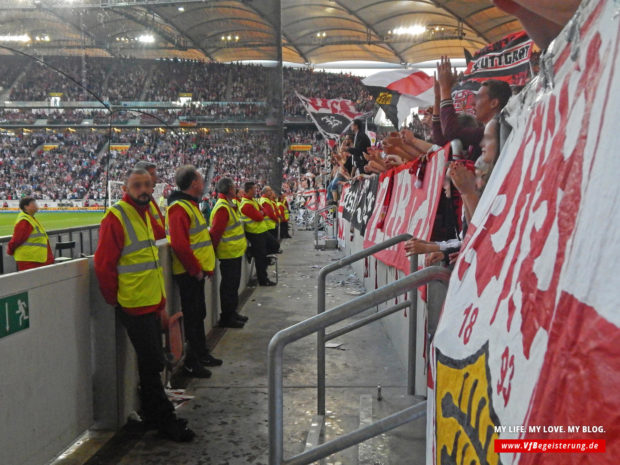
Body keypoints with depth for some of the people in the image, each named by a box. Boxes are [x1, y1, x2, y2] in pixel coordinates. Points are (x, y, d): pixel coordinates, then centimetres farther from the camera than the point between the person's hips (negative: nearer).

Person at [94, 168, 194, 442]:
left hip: (152, 304, 9)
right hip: (134, 306, -9)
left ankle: (153, 416, 30)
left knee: (151, 362, 17)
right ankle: (163, 419, 12)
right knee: (152, 363, -1)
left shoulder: (144, 213, 14)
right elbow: (104, 265, -17)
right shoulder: (115, 217, -14)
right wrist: (116, 299, -10)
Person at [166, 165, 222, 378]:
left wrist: (205, 266, 16)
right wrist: (195, 269, -19)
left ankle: (201, 353, 32)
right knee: (193, 316, -1)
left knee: (198, 313, 19)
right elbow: (179, 245, -27)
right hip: (189, 273, -10)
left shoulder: (190, 205, 16)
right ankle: (192, 362, 10)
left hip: (197, 270, 10)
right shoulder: (179, 208, -18)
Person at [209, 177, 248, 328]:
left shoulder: (229, 206, 13)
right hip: (228, 253, -10)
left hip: (235, 252, 10)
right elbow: (215, 232, -22)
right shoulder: (222, 208, -20)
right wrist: (213, 251, -18)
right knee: (228, 285, -2)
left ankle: (232, 312, 27)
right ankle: (226, 318, 7)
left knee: (233, 283, 17)